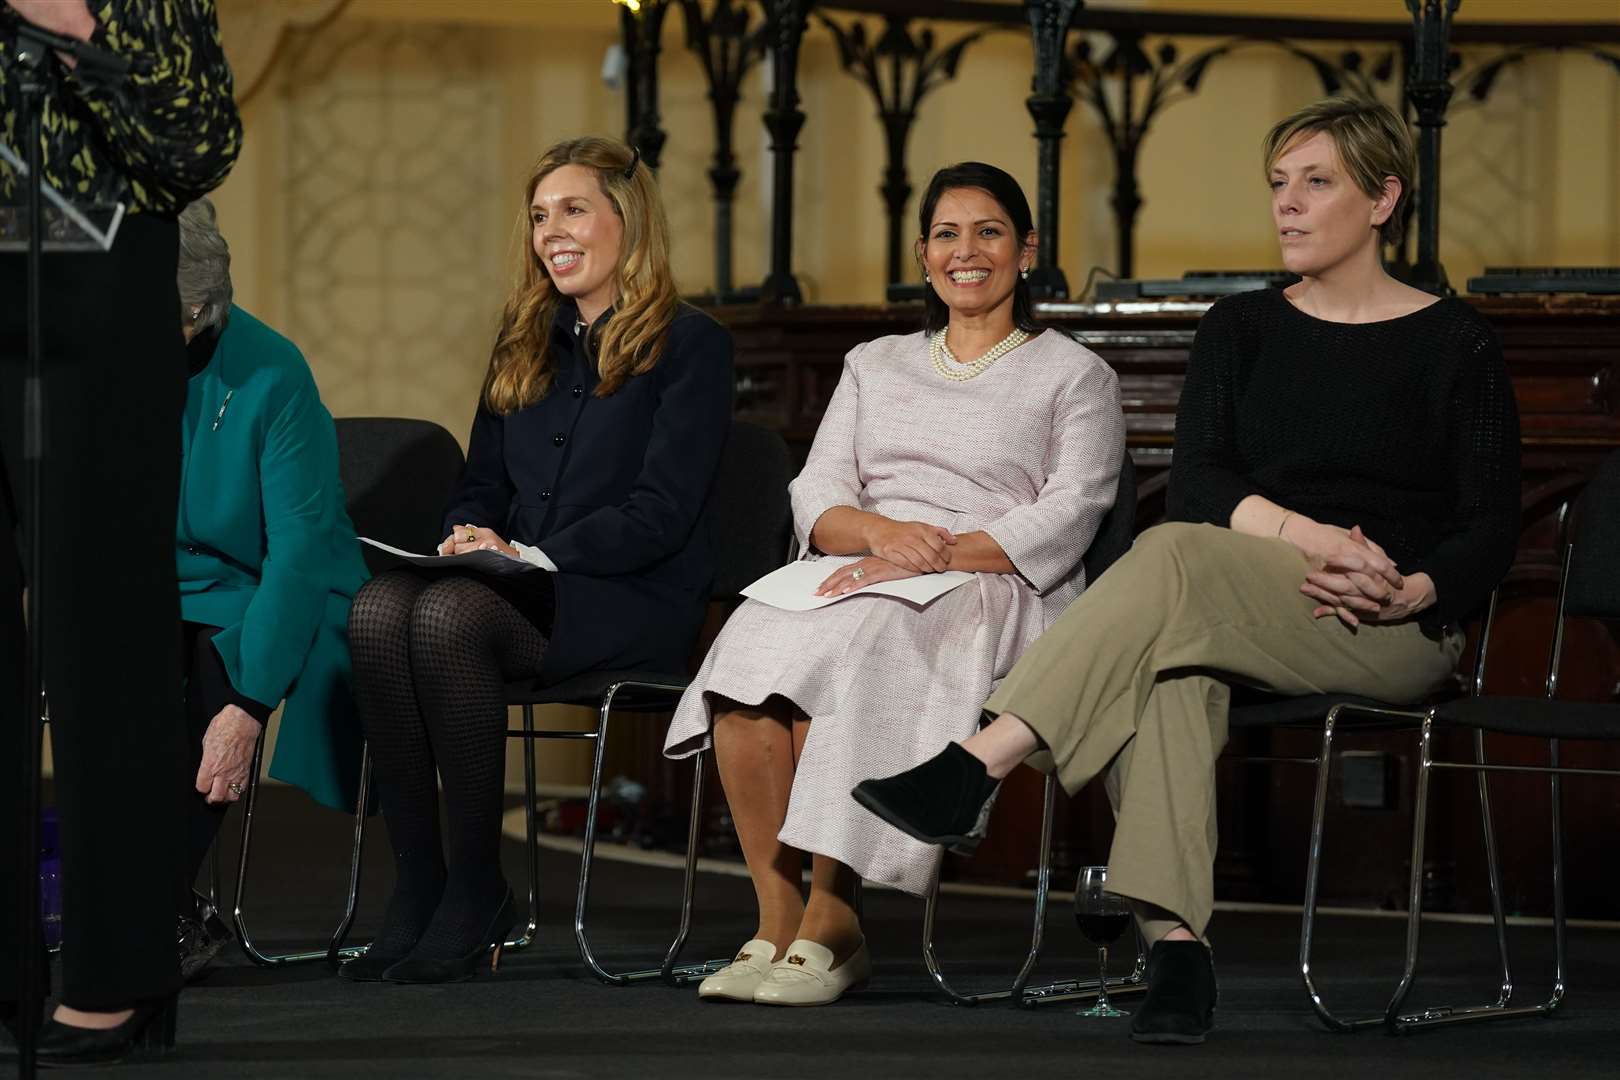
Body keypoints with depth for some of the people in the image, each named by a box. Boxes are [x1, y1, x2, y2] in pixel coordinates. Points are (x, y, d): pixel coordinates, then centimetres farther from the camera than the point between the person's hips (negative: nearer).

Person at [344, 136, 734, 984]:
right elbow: (481, 485, 22)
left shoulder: (689, 344, 1)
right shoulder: (523, 343, 22)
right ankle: (415, 888, -26)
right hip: (524, 589, 6)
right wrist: (470, 537, -3)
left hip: (635, 599, -6)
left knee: (449, 615, -34)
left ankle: (477, 890, -24)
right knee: (379, 607, -28)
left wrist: (533, 555, -19)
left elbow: (660, 511, -9)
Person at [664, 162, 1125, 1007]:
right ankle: (775, 925, -32)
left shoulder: (1073, 376, 14)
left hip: (990, 592, -4)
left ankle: (830, 927, -35)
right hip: (857, 575, 4)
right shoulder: (874, 366, 27)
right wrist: (880, 531, -11)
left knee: (837, 649, -37)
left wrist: (939, 553, -16)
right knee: (752, 644, -32)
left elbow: (1069, 514, -1)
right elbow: (817, 495, 14)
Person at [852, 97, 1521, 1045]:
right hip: (1246, 615, 3)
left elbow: (1492, 528, 1)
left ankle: (978, 765, -42)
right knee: (1171, 667, -36)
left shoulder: (1454, 343, 6)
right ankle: (1175, 942, -48)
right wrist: (1307, 536, -17)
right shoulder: (1241, 329, 16)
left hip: (1401, 631, -3)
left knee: (1179, 557, -32)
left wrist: (1406, 593, -20)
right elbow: (1198, 483, 2)